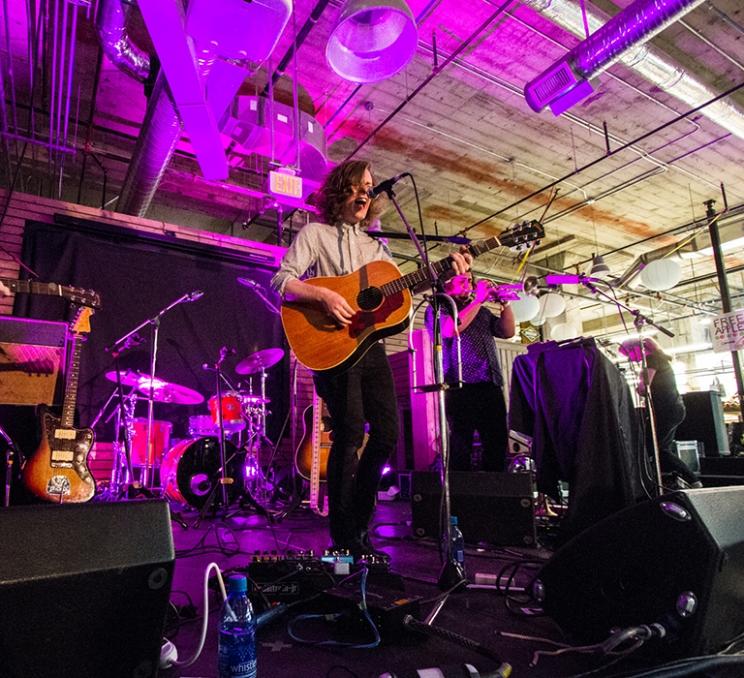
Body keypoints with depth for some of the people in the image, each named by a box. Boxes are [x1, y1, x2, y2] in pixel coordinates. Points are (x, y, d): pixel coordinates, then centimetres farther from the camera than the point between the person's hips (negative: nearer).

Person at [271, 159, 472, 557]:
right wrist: (323, 295, -22)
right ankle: (343, 538, 4)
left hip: (371, 346, 6)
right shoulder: (315, 234, 6)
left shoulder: (376, 246, 22)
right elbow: (281, 281, -6)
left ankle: (358, 523, 21)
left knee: (387, 432, 3)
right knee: (351, 433, -12)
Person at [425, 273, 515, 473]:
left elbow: (508, 332, 17)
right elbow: (450, 329, -12)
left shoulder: (482, 312, 26)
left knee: (497, 443, 5)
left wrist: (505, 302, 6)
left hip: (491, 385, 6)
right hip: (461, 386, -5)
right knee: (461, 445, -7)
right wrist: (478, 300, -7)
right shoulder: (437, 309, 9)